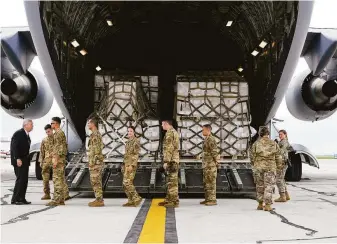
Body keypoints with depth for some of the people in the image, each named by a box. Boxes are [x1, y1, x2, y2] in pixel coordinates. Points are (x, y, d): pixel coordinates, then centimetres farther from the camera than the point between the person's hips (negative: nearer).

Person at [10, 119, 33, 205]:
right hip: (18, 161, -9)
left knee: (24, 180, 7)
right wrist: (18, 159, -25)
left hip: (25, 161, 9)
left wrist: (27, 160, 10)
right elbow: (14, 147, -18)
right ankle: (15, 199, -7)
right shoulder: (18, 134, -11)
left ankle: (21, 199, 11)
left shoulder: (27, 135, 15)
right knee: (20, 179, -11)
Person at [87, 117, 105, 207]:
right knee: (95, 181, 12)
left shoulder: (95, 134, -14)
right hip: (97, 161, 10)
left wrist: (91, 162, -20)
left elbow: (95, 149, -20)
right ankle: (99, 199, 15)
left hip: (95, 161, -10)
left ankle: (99, 200, -6)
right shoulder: (97, 134, 19)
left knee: (96, 181, -8)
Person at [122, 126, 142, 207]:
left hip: (131, 165, -9)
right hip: (126, 164, 9)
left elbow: (136, 154, -16)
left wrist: (131, 165, -23)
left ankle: (136, 198, -8)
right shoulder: (128, 141, 19)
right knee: (125, 184, 6)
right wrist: (124, 165, 18)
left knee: (127, 182, -15)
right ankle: (131, 201, 10)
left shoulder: (136, 141, -9)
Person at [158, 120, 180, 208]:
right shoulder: (174, 132, 18)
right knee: (170, 181, 14)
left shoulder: (169, 132, -14)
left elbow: (169, 148, -20)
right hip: (174, 160, 10)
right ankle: (168, 200, 20)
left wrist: (166, 161, -20)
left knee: (172, 181, -7)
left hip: (171, 161, -10)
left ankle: (174, 201, -5)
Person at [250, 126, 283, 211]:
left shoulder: (256, 144, -3)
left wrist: (254, 164, 19)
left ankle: (260, 204, 19)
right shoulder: (274, 143, -1)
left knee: (260, 186, 12)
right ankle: (267, 205, -6)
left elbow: (253, 156, 1)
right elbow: (278, 157, 3)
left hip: (259, 167, 1)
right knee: (269, 186, 0)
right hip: (270, 167, -1)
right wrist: (279, 166, 17)